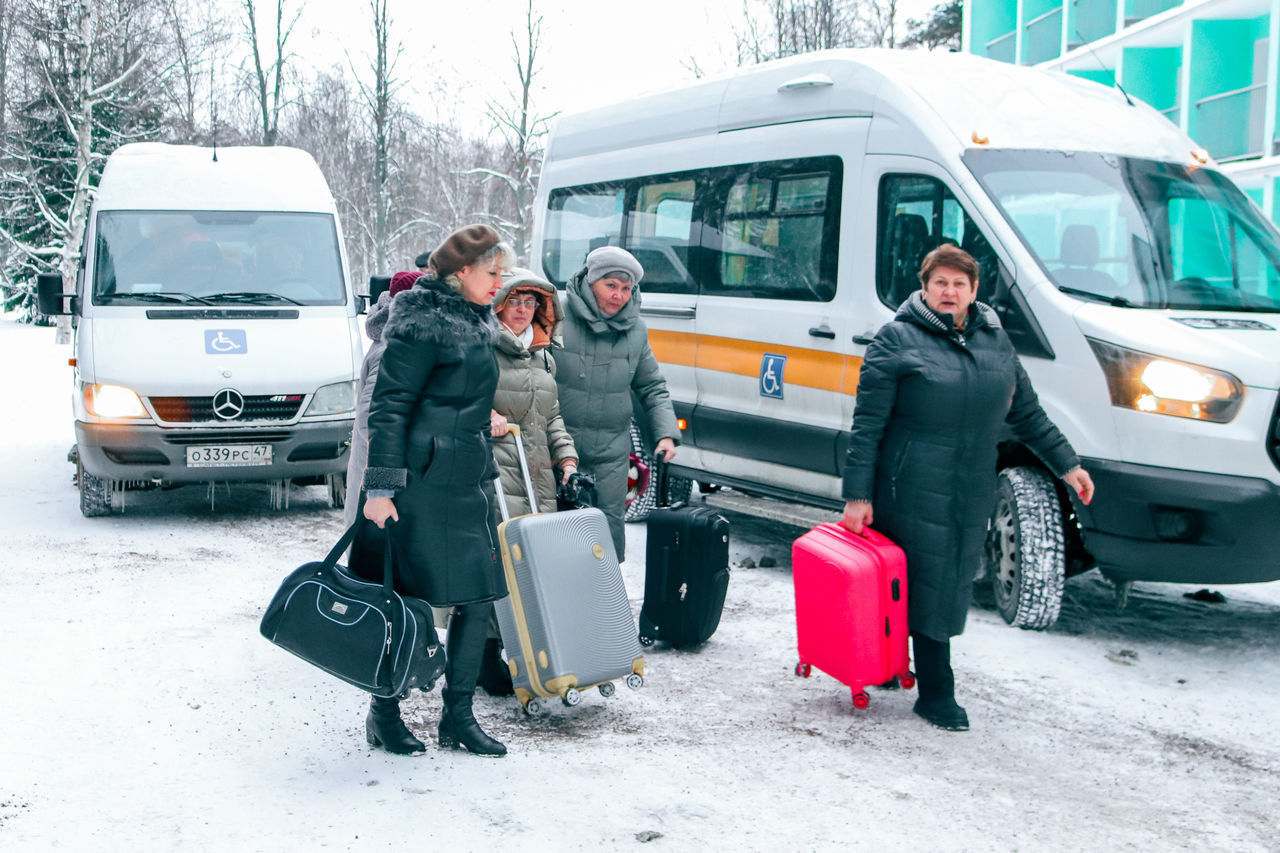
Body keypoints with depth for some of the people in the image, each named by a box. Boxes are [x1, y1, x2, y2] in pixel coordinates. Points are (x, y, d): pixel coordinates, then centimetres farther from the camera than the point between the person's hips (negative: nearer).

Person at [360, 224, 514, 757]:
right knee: (410, 602, 0)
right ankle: (384, 714, 17)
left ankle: (458, 719, 17)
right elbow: (388, 407, -14)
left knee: (478, 599, 6)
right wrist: (381, 488, -18)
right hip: (422, 483, -8)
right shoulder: (422, 323, -12)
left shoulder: (478, 321, 15)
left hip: (468, 481, 9)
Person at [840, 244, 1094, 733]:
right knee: (928, 585, -4)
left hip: (973, 492, 6)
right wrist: (858, 495, -11)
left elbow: (1026, 412, 22)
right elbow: (867, 425, -6)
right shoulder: (897, 340, -3)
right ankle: (936, 694, 6)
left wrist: (1066, 465, 18)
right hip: (913, 490, -6)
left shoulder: (995, 339, 14)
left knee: (955, 581, 9)